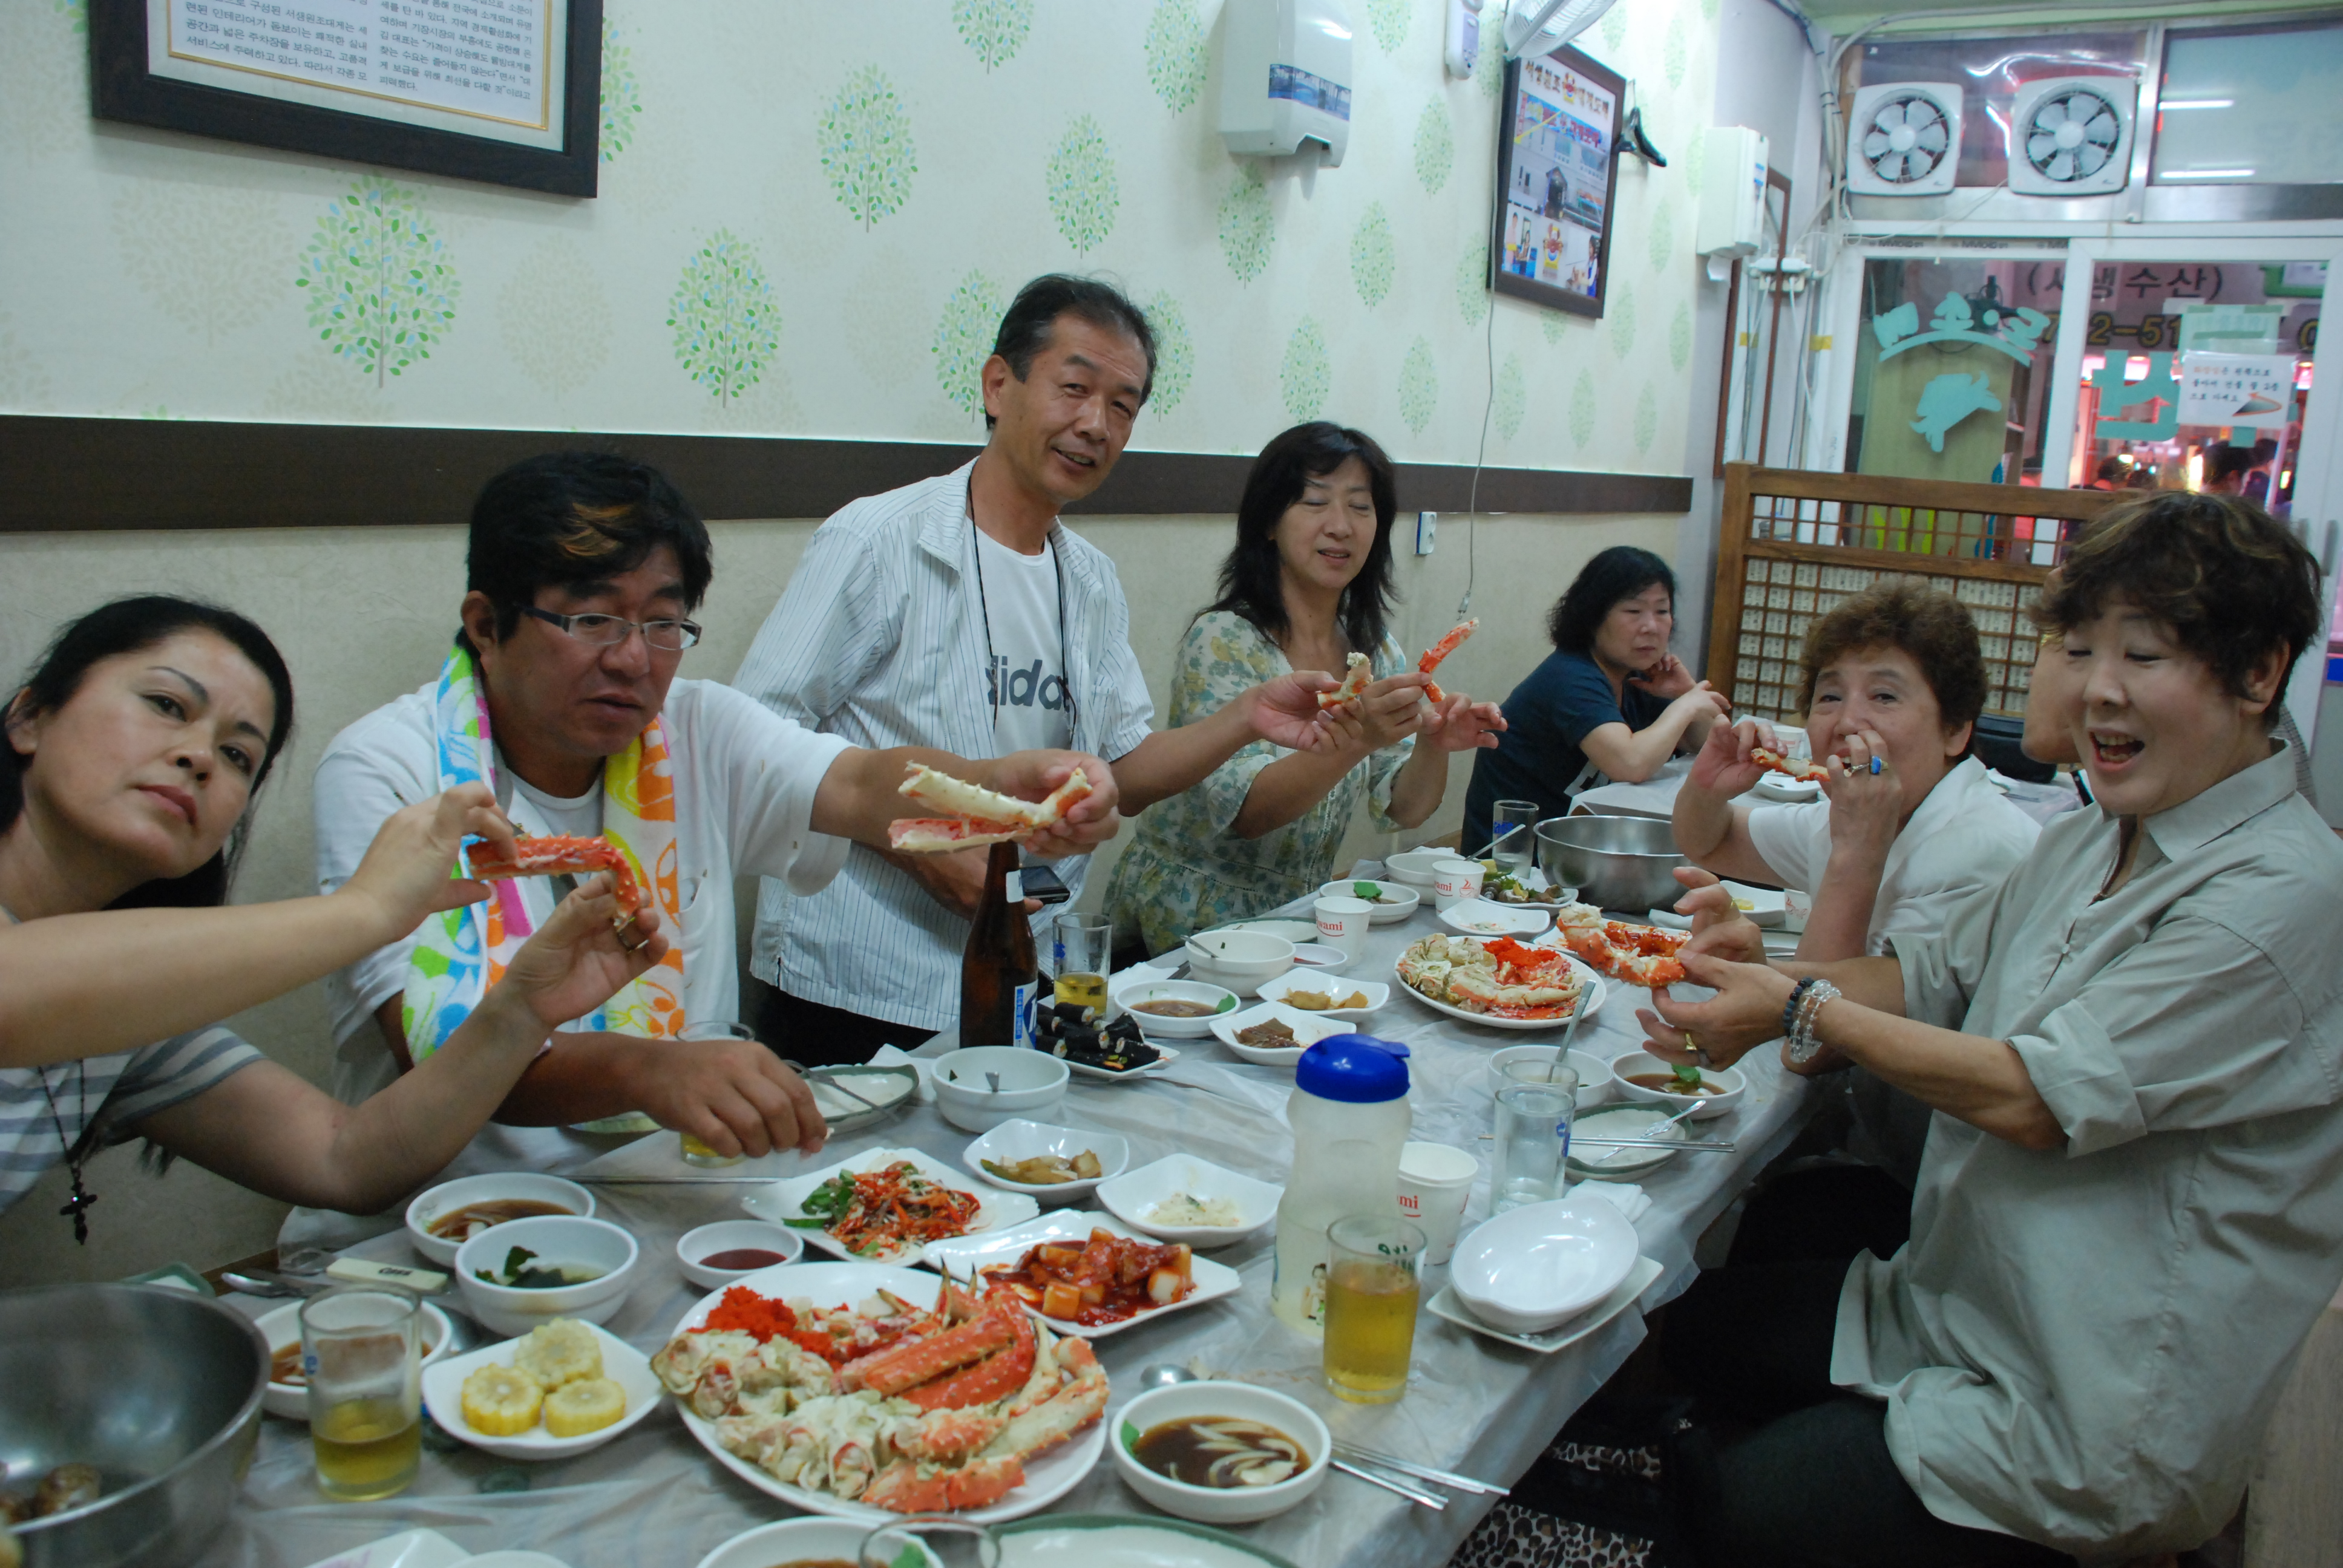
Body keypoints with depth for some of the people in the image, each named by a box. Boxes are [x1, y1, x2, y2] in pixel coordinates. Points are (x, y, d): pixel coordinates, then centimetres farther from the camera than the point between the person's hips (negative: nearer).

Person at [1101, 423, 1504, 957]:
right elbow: (1244, 811, -25)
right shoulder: (1222, 642, -15)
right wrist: (1355, 738, -39)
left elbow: (1400, 810, 1)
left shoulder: (1376, 652, 4)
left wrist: (1435, 745, -20)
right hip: (1185, 928, -6)